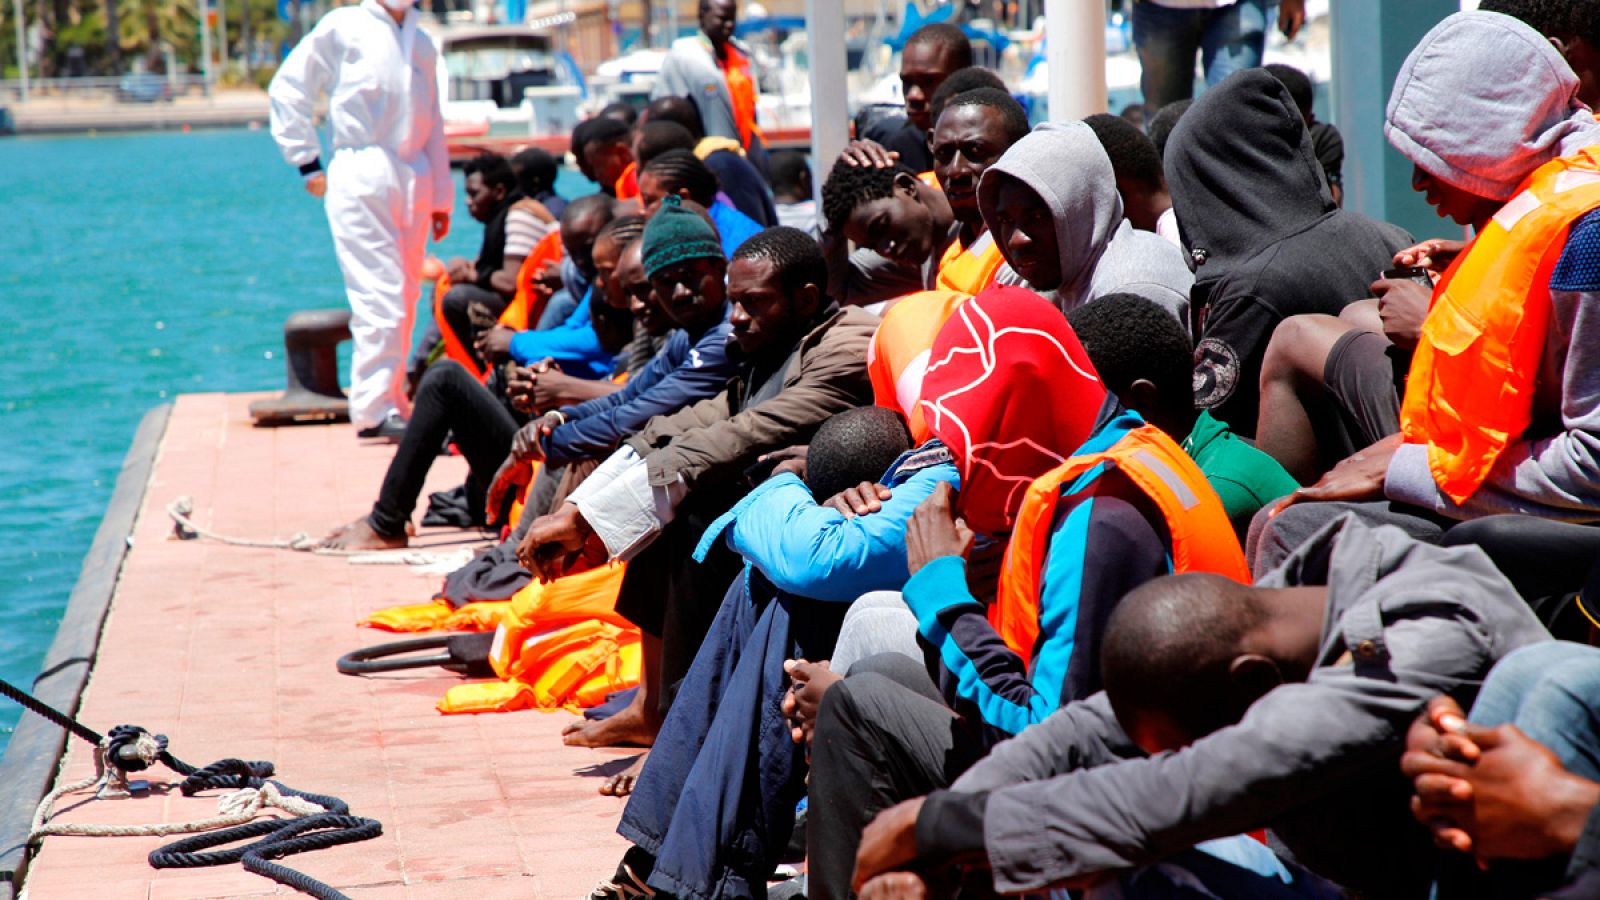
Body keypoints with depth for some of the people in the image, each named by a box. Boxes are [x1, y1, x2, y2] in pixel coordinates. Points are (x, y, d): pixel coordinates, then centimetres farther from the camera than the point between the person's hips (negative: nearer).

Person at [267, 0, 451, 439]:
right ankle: (373, 410, -14)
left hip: (414, 180, 6)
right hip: (362, 176, -6)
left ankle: (391, 400, 13)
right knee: (379, 295, -13)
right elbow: (288, 88, 4)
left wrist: (440, 196, 19)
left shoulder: (422, 44, 20)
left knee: (404, 298, 6)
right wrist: (307, 162, -2)